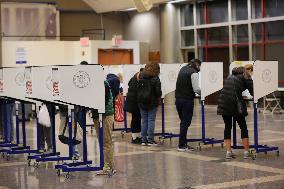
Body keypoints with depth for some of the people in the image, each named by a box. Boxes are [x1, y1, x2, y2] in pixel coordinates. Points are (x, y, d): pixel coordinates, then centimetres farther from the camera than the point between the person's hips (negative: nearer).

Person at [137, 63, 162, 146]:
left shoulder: (141, 77, 3)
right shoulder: (155, 78, -11)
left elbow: (137, 89, 7)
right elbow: (158, 92, -11)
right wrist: (159, 95, 8)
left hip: (141, 102, 4)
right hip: (152, 102, -4)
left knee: (144, 120, 10)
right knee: (151, 120, 1)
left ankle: (143, 140, 10)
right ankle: (150, 140, 0)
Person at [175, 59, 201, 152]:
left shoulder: (182, 69, 13)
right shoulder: (194, 73, -11)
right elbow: (196, 89, -18)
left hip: (178, 99, 7)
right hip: (187, 100, -7)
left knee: (183, 121, 16)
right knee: (186, 122, -1)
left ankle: (183, 143, 19)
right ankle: (182, 145, 1)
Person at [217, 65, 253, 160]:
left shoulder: (231, 75, 23)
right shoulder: (246, 77, 3)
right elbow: (253, 92, 2)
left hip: (223, 101, 6)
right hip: (234, 103, -6)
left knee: (227, 127, 14)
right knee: (243, 127, 7)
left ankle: (228, 152, 10)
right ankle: (246, 152, 8)